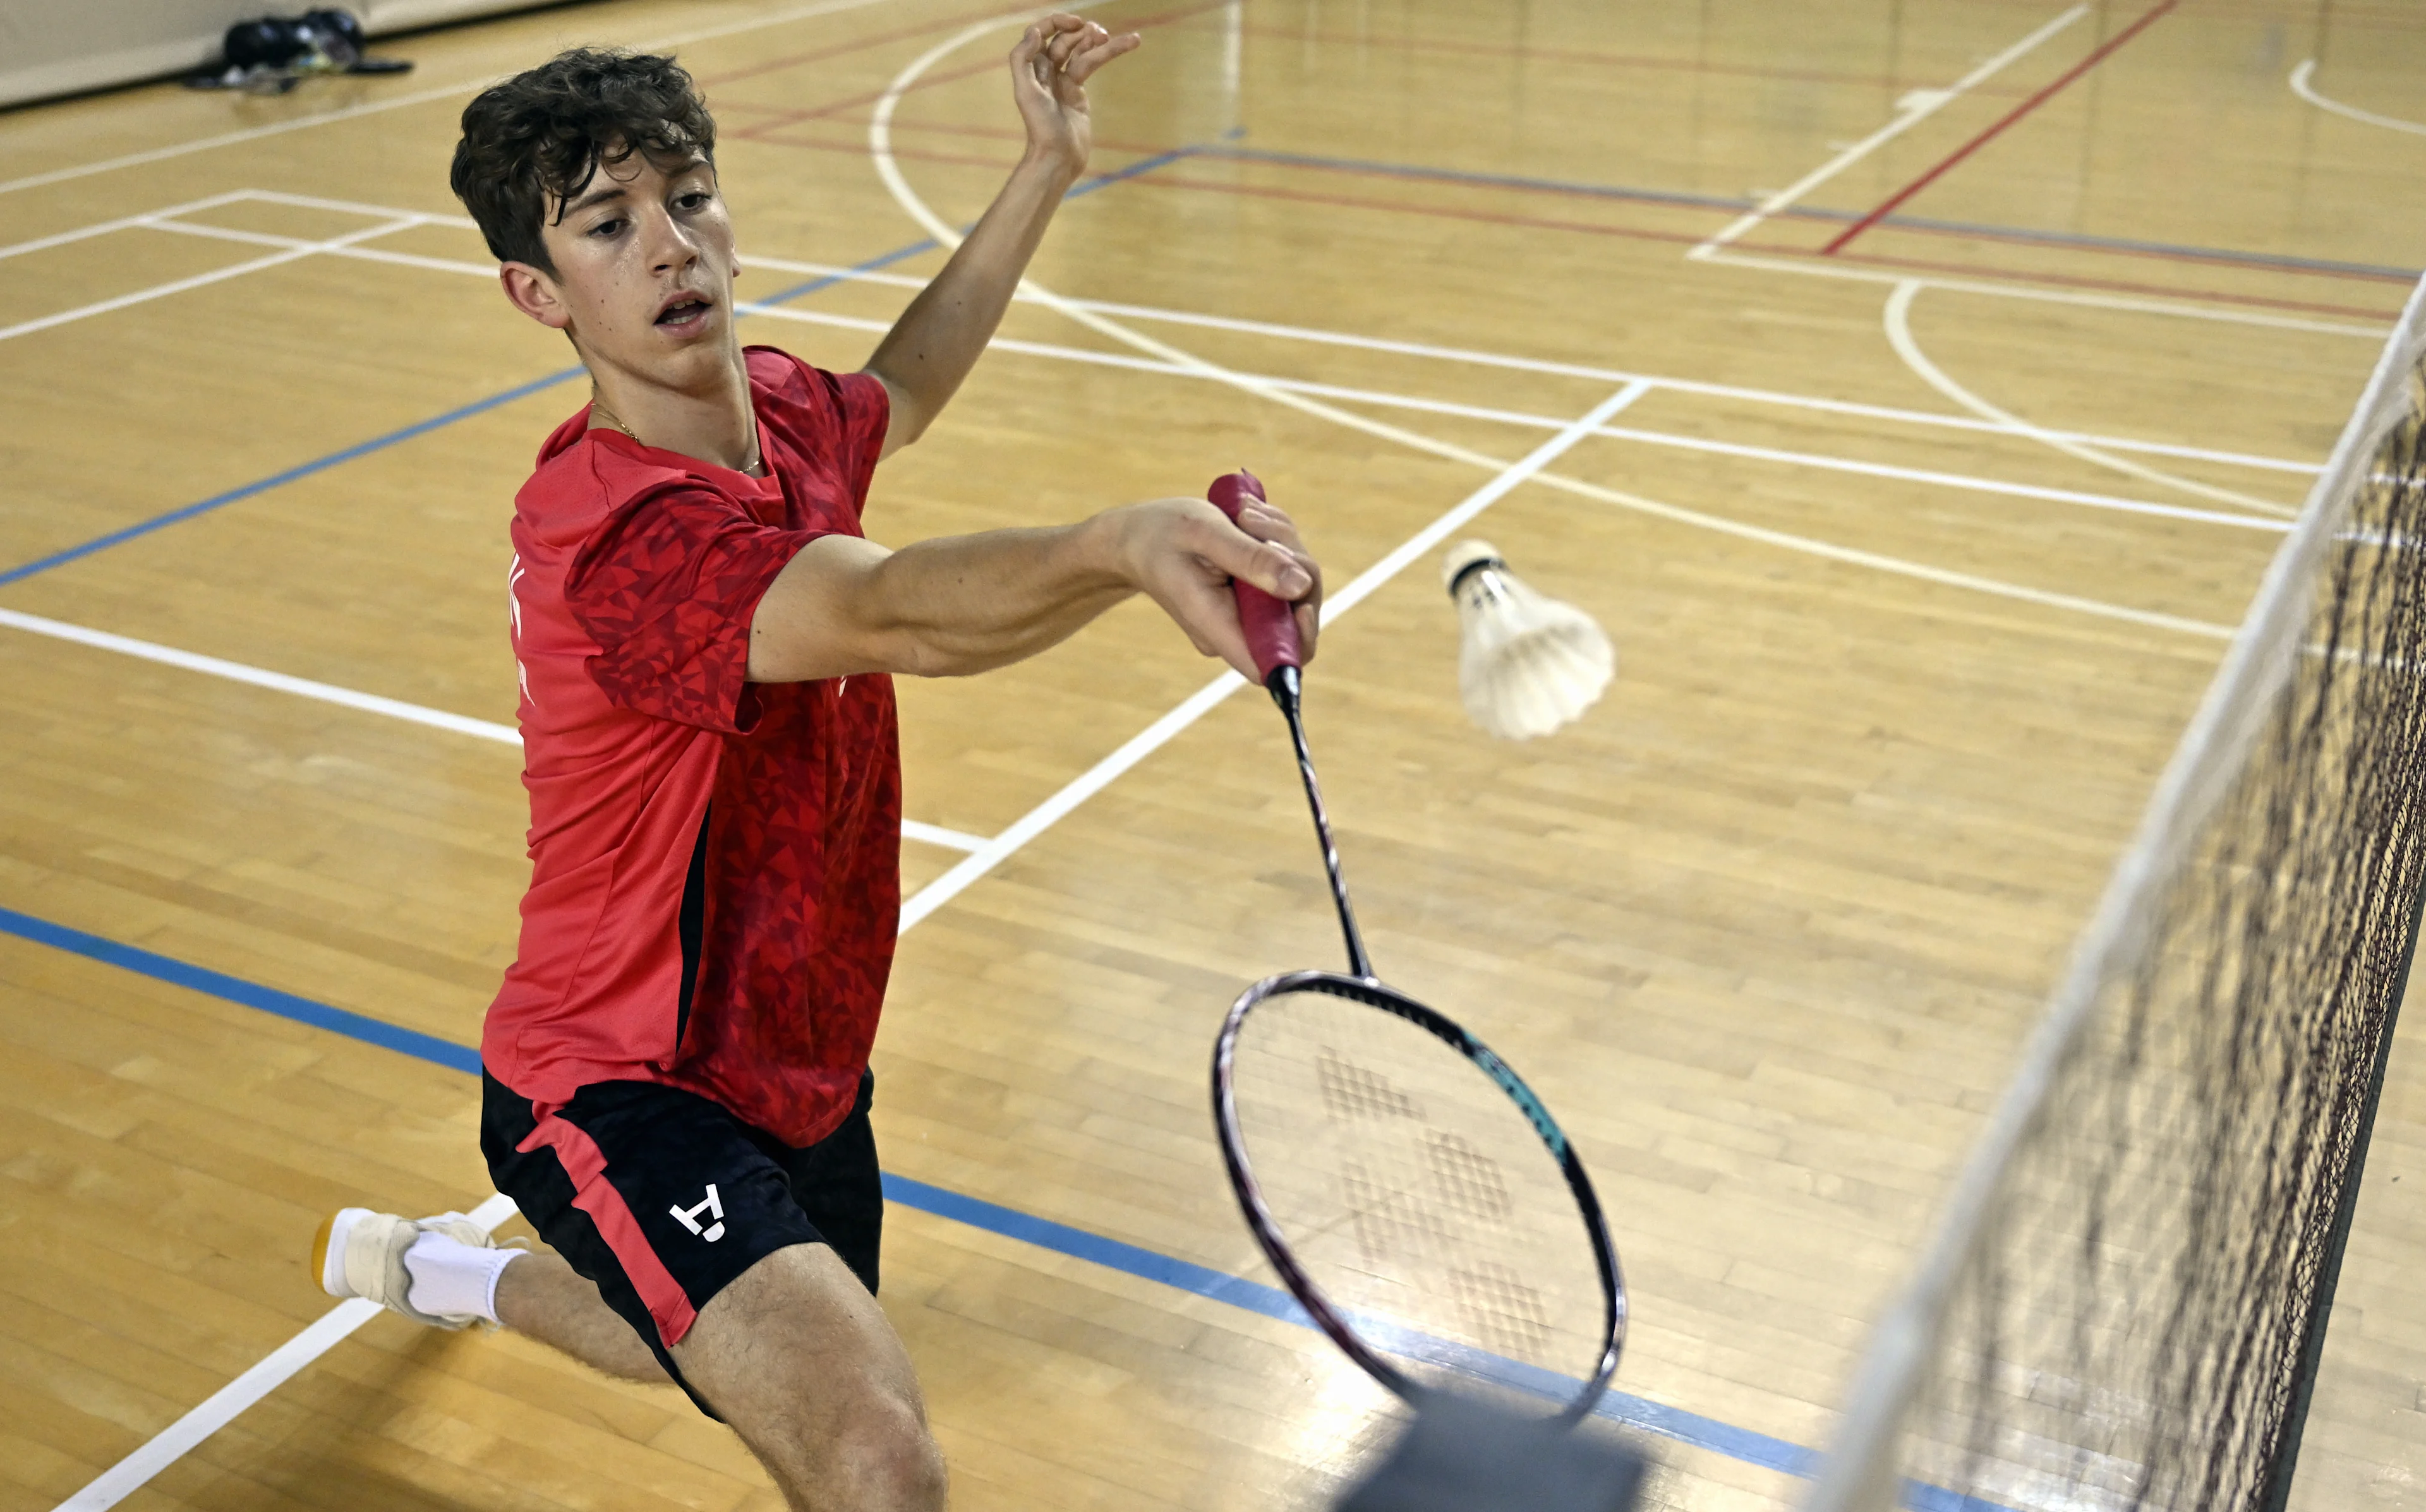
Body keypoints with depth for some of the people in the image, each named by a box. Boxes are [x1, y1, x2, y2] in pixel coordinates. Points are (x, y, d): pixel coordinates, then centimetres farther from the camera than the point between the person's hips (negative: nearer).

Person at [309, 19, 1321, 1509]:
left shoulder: (780, 406, -4)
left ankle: (444, 1266, 59)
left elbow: (896, 395, 21)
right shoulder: (614, 533, -32)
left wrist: (1049, 167, 17)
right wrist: (1127, 540, -69)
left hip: (798, 1058, 9)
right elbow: (900, 614, -50)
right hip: (625, 1093, -9)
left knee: (767, 1358, 35)